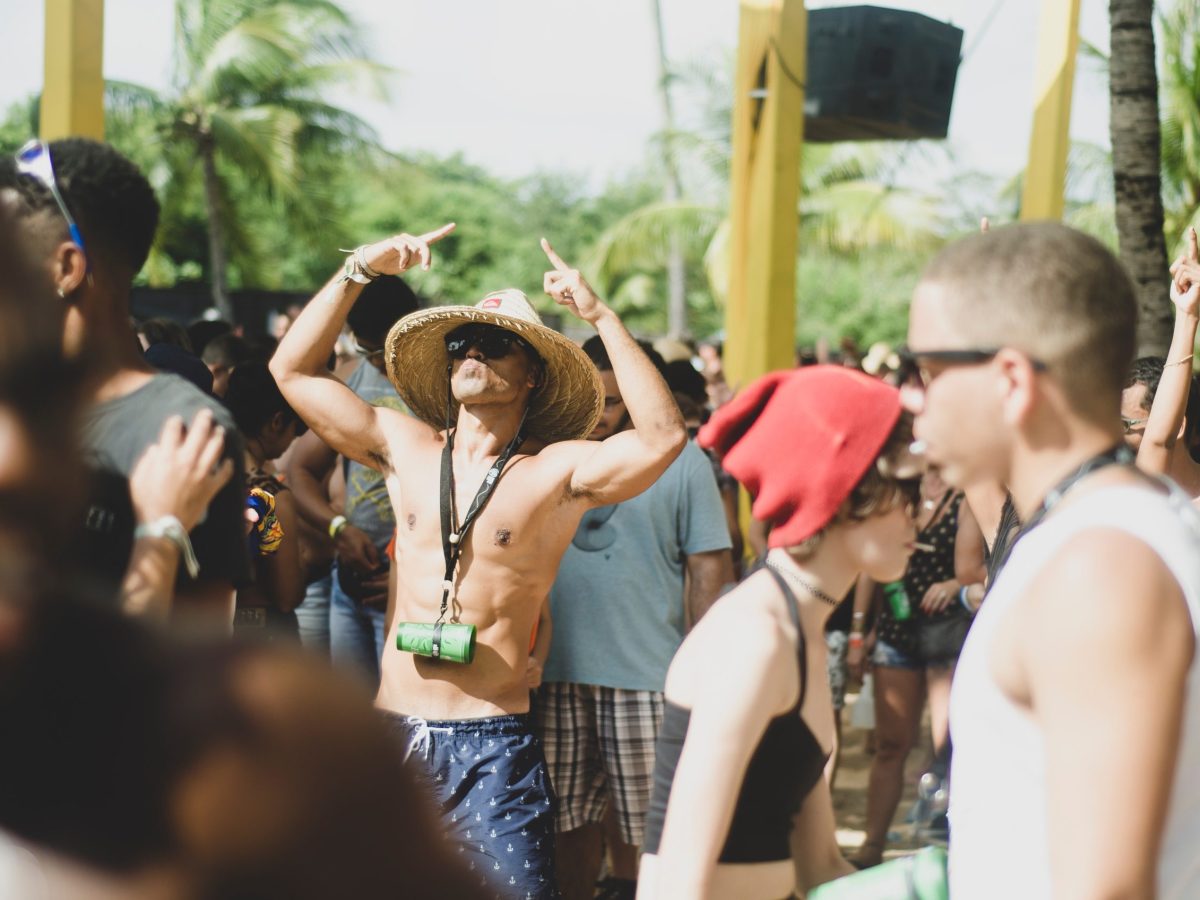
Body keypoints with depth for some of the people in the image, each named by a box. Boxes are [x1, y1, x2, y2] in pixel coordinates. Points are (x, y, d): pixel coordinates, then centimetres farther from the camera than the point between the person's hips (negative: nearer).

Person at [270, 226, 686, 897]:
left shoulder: (557, 471, -2)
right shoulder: (406, 449, 11)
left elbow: (661, 438, -19)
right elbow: (293, 370, 12)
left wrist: (599, 314, -16)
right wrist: (359, 272, 6)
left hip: (493, 747, -4)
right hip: (393, 734, 4)